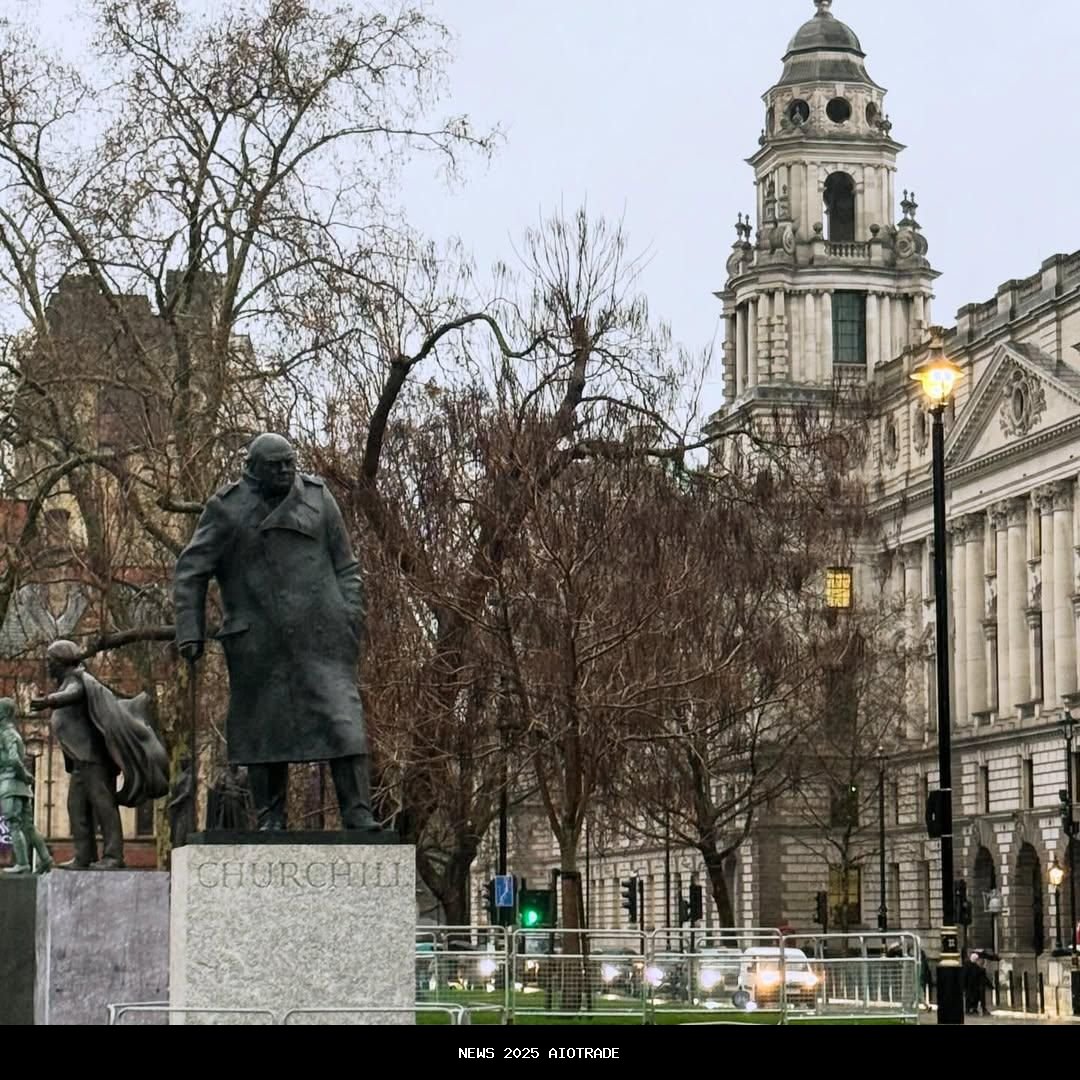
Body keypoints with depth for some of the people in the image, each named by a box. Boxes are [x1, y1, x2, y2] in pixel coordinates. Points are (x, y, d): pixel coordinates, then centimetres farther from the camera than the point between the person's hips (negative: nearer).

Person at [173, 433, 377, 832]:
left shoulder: (317, 499, 8)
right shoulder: (227, 509, 2)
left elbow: (345, 567, 12)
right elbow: (190, 572, 2)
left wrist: (351, 616, -1)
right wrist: (190, 632, -5)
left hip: (318, 631, 1)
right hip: (259, 641, -1)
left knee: (341, 716, -9)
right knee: (264, 724, 3)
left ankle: (358, 815, -12)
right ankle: (270, 819, 12)